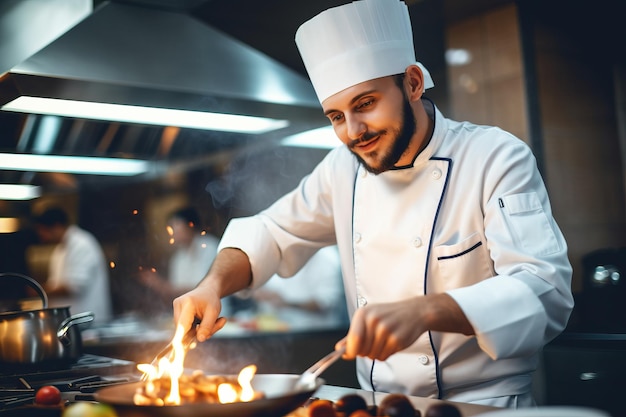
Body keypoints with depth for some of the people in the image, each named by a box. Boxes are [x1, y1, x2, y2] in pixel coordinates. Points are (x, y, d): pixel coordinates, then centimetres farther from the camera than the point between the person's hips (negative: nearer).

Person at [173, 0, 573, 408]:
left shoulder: (497, 158, -12)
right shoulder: (344, 168, 4)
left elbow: (545, 291, -21)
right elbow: (273, 233, 15)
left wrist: (423, 312, -38)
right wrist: (214, 283, -5)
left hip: (484, 404, -5)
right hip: (377, 403, 5)